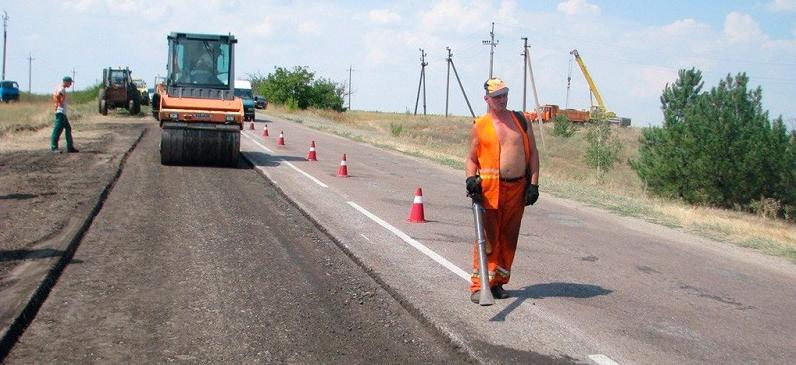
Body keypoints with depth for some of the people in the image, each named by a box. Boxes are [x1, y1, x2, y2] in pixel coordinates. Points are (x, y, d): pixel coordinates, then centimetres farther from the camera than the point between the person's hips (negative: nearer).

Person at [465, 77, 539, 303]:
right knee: (487, 237, -7)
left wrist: (533, 183, 4)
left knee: (508, 238, 7)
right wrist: (471, 178, -11)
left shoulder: (520, 120, 11)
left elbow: (532, 153, 12)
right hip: (489, 188, -3)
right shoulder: (479, 126, 4)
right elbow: (471, 158, 9)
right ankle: (478, 285, -2)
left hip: (517, 188, 3)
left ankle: (497, 282, 18)